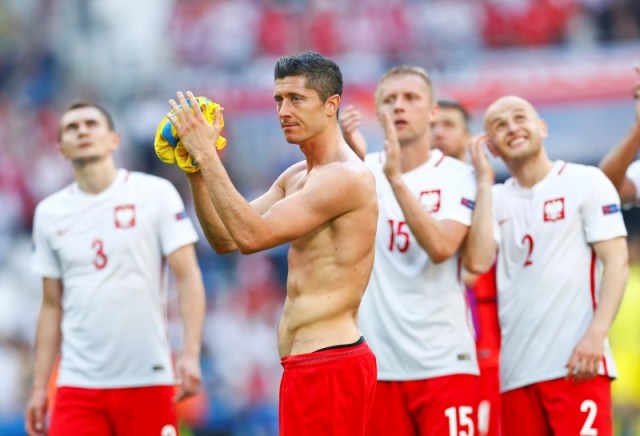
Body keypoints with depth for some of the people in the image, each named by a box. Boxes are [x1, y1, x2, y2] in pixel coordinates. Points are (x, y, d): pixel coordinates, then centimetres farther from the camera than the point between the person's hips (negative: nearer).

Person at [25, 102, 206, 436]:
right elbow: (52, 305, 13)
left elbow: (187, 276, -4)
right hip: (78, 384, 2)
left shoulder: (155, 193, 0)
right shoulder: (49, 213, 9)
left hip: (148, 380, -2)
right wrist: (39, 387, 8)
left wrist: (191, 353, -16)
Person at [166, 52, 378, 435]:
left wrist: (207, 154, -19)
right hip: (306, 362, 10)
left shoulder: (346, 177, -15)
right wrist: (196, 171, 2)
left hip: (329, 365, -10)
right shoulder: (296, 177, 16)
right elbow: (226, 239, 14)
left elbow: (252, 235, -22)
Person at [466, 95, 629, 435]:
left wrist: (596, 335, -16)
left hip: (576, 362, -5)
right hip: (516, 369, 5)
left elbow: (616, 262, -4)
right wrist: (484, 182, 2)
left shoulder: (585, 182, 3)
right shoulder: (496, 199, 15)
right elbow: (479, 261, -2)